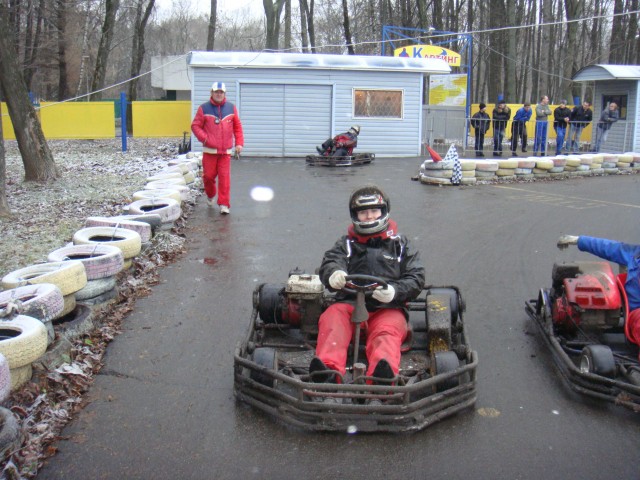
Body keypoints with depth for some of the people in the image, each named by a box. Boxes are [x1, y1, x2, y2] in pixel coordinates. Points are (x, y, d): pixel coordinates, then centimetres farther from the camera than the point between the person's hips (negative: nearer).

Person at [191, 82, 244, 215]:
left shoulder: (231, 108, 8)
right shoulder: (204, 108, 1)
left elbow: (237, 127, 12)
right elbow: (195, 125, 2)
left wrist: (239, 143, 4)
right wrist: (204, 138, -12)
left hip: (226, 151, 1)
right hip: (209, 150, -1)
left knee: (224, 177, -5)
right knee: (208, 175, 5)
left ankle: (224, 204, 0)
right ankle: (210, 195, 34)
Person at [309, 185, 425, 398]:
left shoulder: (400, 244, 21)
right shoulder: (346, 244, 22)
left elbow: (416, 278, 9)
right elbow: (330, 262, 1)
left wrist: (394, 291, -14)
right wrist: (333, 274, -27)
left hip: (388, 308, -1)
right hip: (349, 303, 1)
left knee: (388, 329, -34)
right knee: (331, 318, -31)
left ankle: (383, 373, -63)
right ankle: (328, 370, -55)